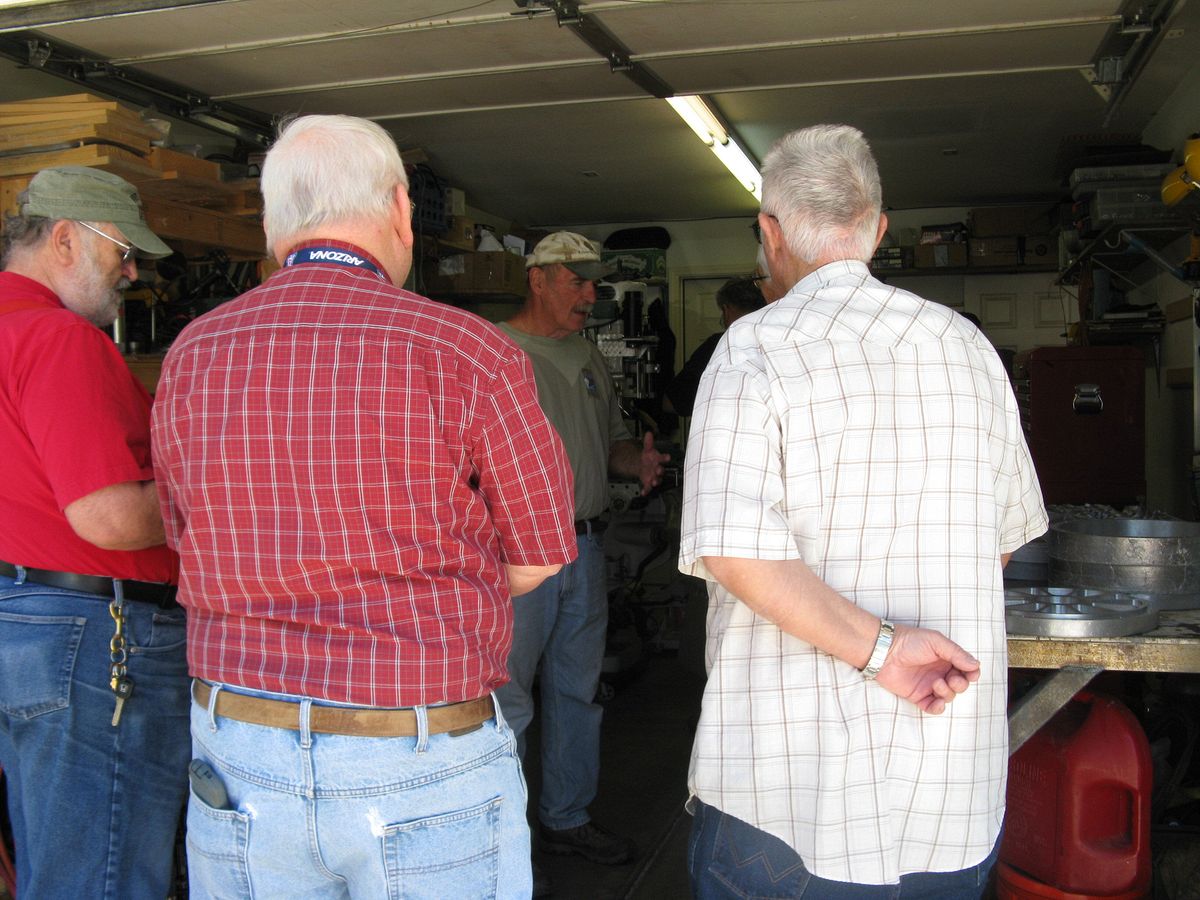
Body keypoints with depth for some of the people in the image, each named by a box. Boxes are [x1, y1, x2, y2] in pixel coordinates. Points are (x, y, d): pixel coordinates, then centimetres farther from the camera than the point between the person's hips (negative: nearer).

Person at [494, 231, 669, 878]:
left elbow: (611, 438, 20)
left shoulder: (587, 357, 15)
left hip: (585, 548, 7)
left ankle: (566, 819, 32)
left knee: (577, 691, 16)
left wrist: (638, 460, -1)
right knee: (507, 701, -3)